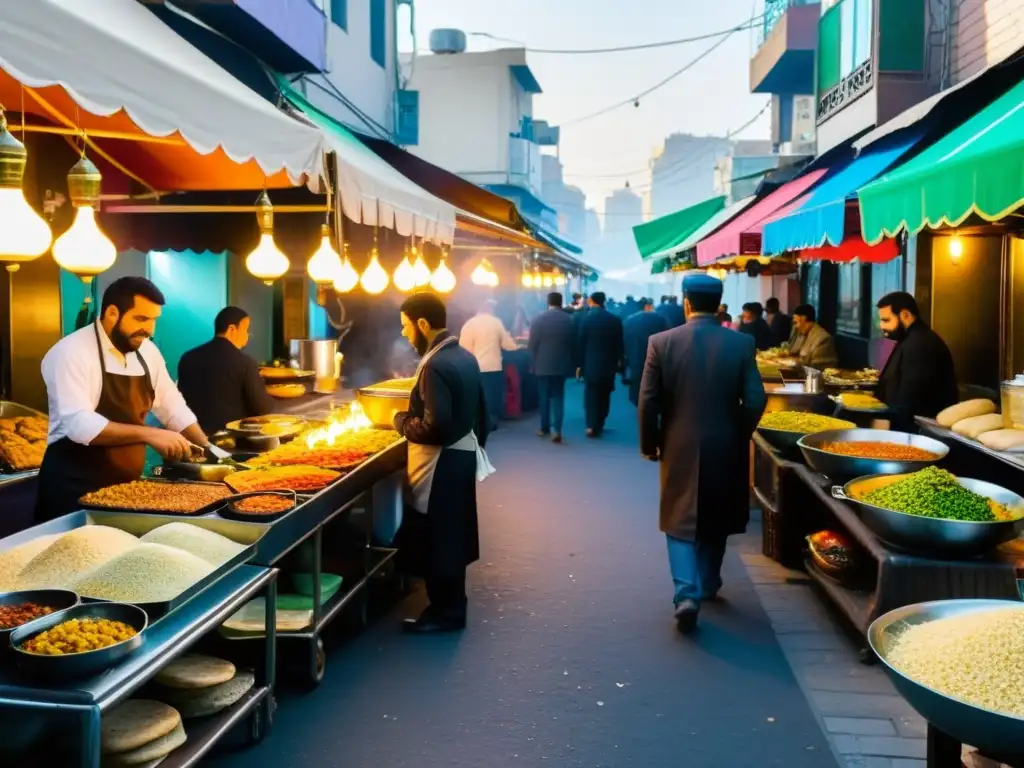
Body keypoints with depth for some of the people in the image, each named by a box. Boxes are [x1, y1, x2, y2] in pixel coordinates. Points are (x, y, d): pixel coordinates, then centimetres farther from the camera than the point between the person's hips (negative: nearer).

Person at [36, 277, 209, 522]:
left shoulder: (147, 352, 6)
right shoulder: (71, 353, -16)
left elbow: (173, 408, 13)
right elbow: (78, 424, -26)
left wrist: (208, 451, 1)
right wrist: (148, 434, -31)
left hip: (127, 484, 7)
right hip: (75, 488, -7)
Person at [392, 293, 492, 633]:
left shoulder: (436, 366, -23)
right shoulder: (464, 356, 7)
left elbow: (435, 427, -27)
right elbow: (479, 412, 14)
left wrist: (400, 420, -12)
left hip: (441, 464, -10)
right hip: (462, 455, 10)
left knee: (435, 538, 3)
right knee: (451, 534, 18)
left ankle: (445, 611, 14)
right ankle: (451, 603, 30)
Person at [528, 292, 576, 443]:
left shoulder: (538, 319, -7)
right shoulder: (569, 320, 0)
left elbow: (532, 344, -6)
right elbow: (573, 344, 4)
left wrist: (533, 364, 3)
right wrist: (572, 365, 12)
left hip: (542, 365, -1)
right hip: (561, 365, 2)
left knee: (544, 397, 10)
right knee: (558, 397, 4)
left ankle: (545, 428, 18)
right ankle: (557, 430, -7)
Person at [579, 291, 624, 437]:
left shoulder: (586, 319, -7)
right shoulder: (615, 320, -2)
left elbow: (581, 343, -5)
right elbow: (619, 344, 2)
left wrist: (580, 364, 3)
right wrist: (618, 361, 13)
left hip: (591, 363, -2)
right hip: (608, 363, 2)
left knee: (591, 394, 3)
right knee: (604, 395, 11)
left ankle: (591, 425, -7)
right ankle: (598, 425, 14)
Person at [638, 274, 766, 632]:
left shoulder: (662, 342, -9)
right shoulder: (742, 344, -7)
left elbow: (648, 402, -9)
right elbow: (755, 401, -8)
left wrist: (649, 443, 6)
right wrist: (739, 435, 10)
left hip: (680, 448, -2)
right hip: (725, 448, 2)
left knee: (680, 521, 8)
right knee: (714, 520, 20)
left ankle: (687, 594, -8)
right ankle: (708, 585, 35)